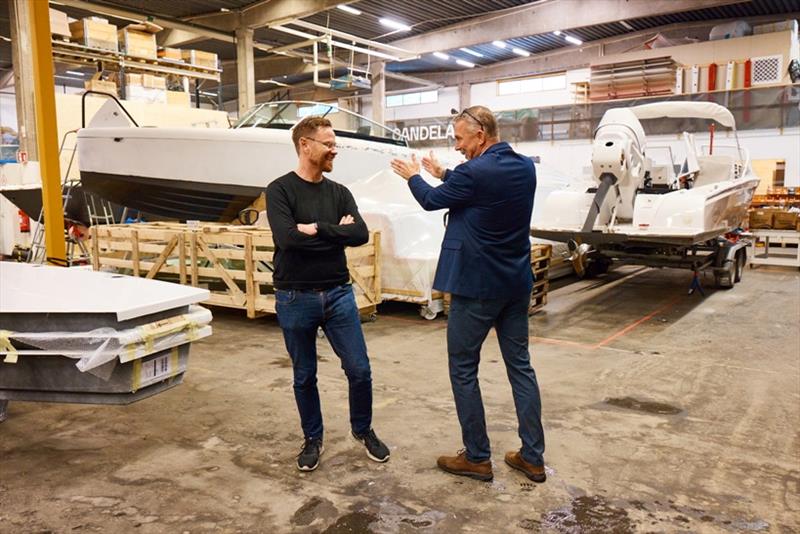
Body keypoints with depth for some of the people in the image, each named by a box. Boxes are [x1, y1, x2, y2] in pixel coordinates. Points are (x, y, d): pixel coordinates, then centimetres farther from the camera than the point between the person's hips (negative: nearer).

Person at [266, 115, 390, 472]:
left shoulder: (339, 192, 7)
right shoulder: (280, 190, -5)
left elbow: (360, 235, -8)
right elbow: (288, 238, -21)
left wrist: (316, 229, -16)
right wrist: (336, 232, -12)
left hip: (339, 294, 3)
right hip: (295, 299, -3)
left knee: (359, 370, 5)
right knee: (304, 376, 11)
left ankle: (363, 430, 30)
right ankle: (312, 439, 32)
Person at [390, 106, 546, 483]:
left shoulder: (475, 172, -19)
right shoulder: (525, 167, 5)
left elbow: (433, 201, -1)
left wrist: (413, 176, 18)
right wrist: (443, 173, 22)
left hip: (477, 285, -8)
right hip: (516, 283, 8)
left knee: (463, 368, 7)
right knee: (520, 366, 13)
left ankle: (476, 458, 16)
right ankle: (532, 457, 20)